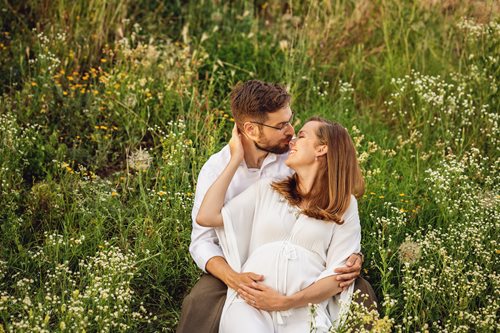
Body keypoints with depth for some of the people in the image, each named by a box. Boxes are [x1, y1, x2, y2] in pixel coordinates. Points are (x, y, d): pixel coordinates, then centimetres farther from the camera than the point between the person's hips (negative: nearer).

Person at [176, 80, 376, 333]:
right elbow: (203, 240, -13)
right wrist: (231, 276, -34)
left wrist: (352, 255, -21)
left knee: (359, 290, -19)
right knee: (200, 304, -32)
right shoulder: (216, 169, -8)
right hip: (240, 267, -2)